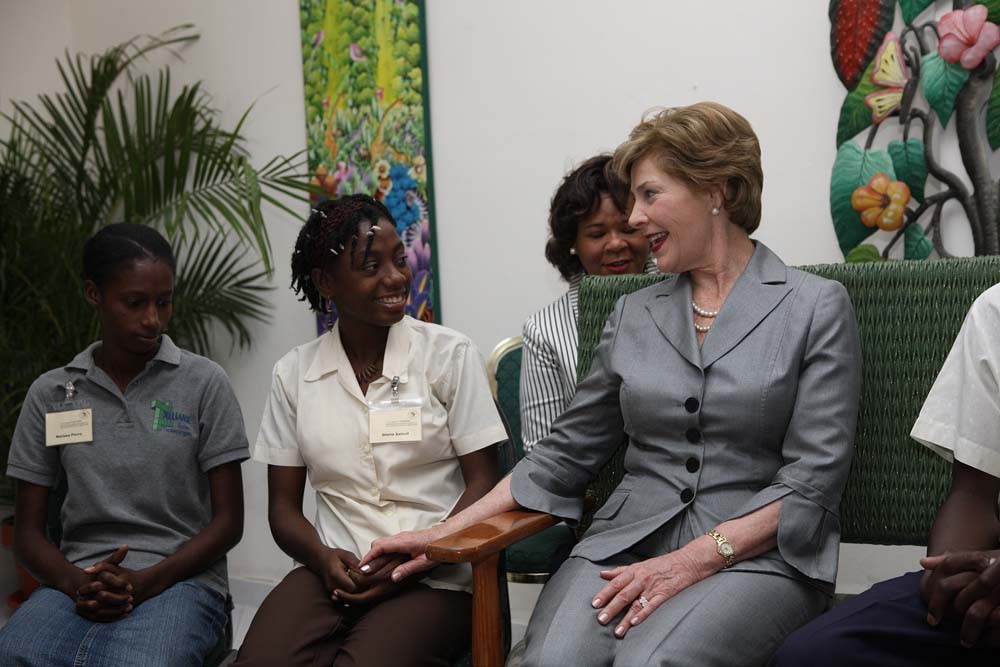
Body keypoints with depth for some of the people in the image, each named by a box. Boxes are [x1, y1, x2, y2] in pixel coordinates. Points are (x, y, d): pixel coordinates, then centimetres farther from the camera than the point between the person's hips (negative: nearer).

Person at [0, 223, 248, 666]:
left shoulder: (204, 383, 3)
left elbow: (228, 521, 2)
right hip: (78, 582, 2)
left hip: (180, 579, -2)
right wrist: (76, 583, -11)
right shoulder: (50, 394, 10)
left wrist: (145, 583, -13)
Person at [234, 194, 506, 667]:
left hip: (433, 579, -2)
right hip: (332, 574, 2)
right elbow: (283, 506, 10)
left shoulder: (450, 354, 1)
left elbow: (482, 484, -1)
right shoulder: (294, 372, 8)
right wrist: (323, 558, -11)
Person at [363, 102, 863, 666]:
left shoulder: (817, 308, 1)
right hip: (628, 542, 3)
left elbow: (813, 477, -6)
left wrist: (693, 561, -16)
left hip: (755, 554, -3)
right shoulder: (633, 316, 15)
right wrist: (448, 533, 8)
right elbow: (567, 451, 16)